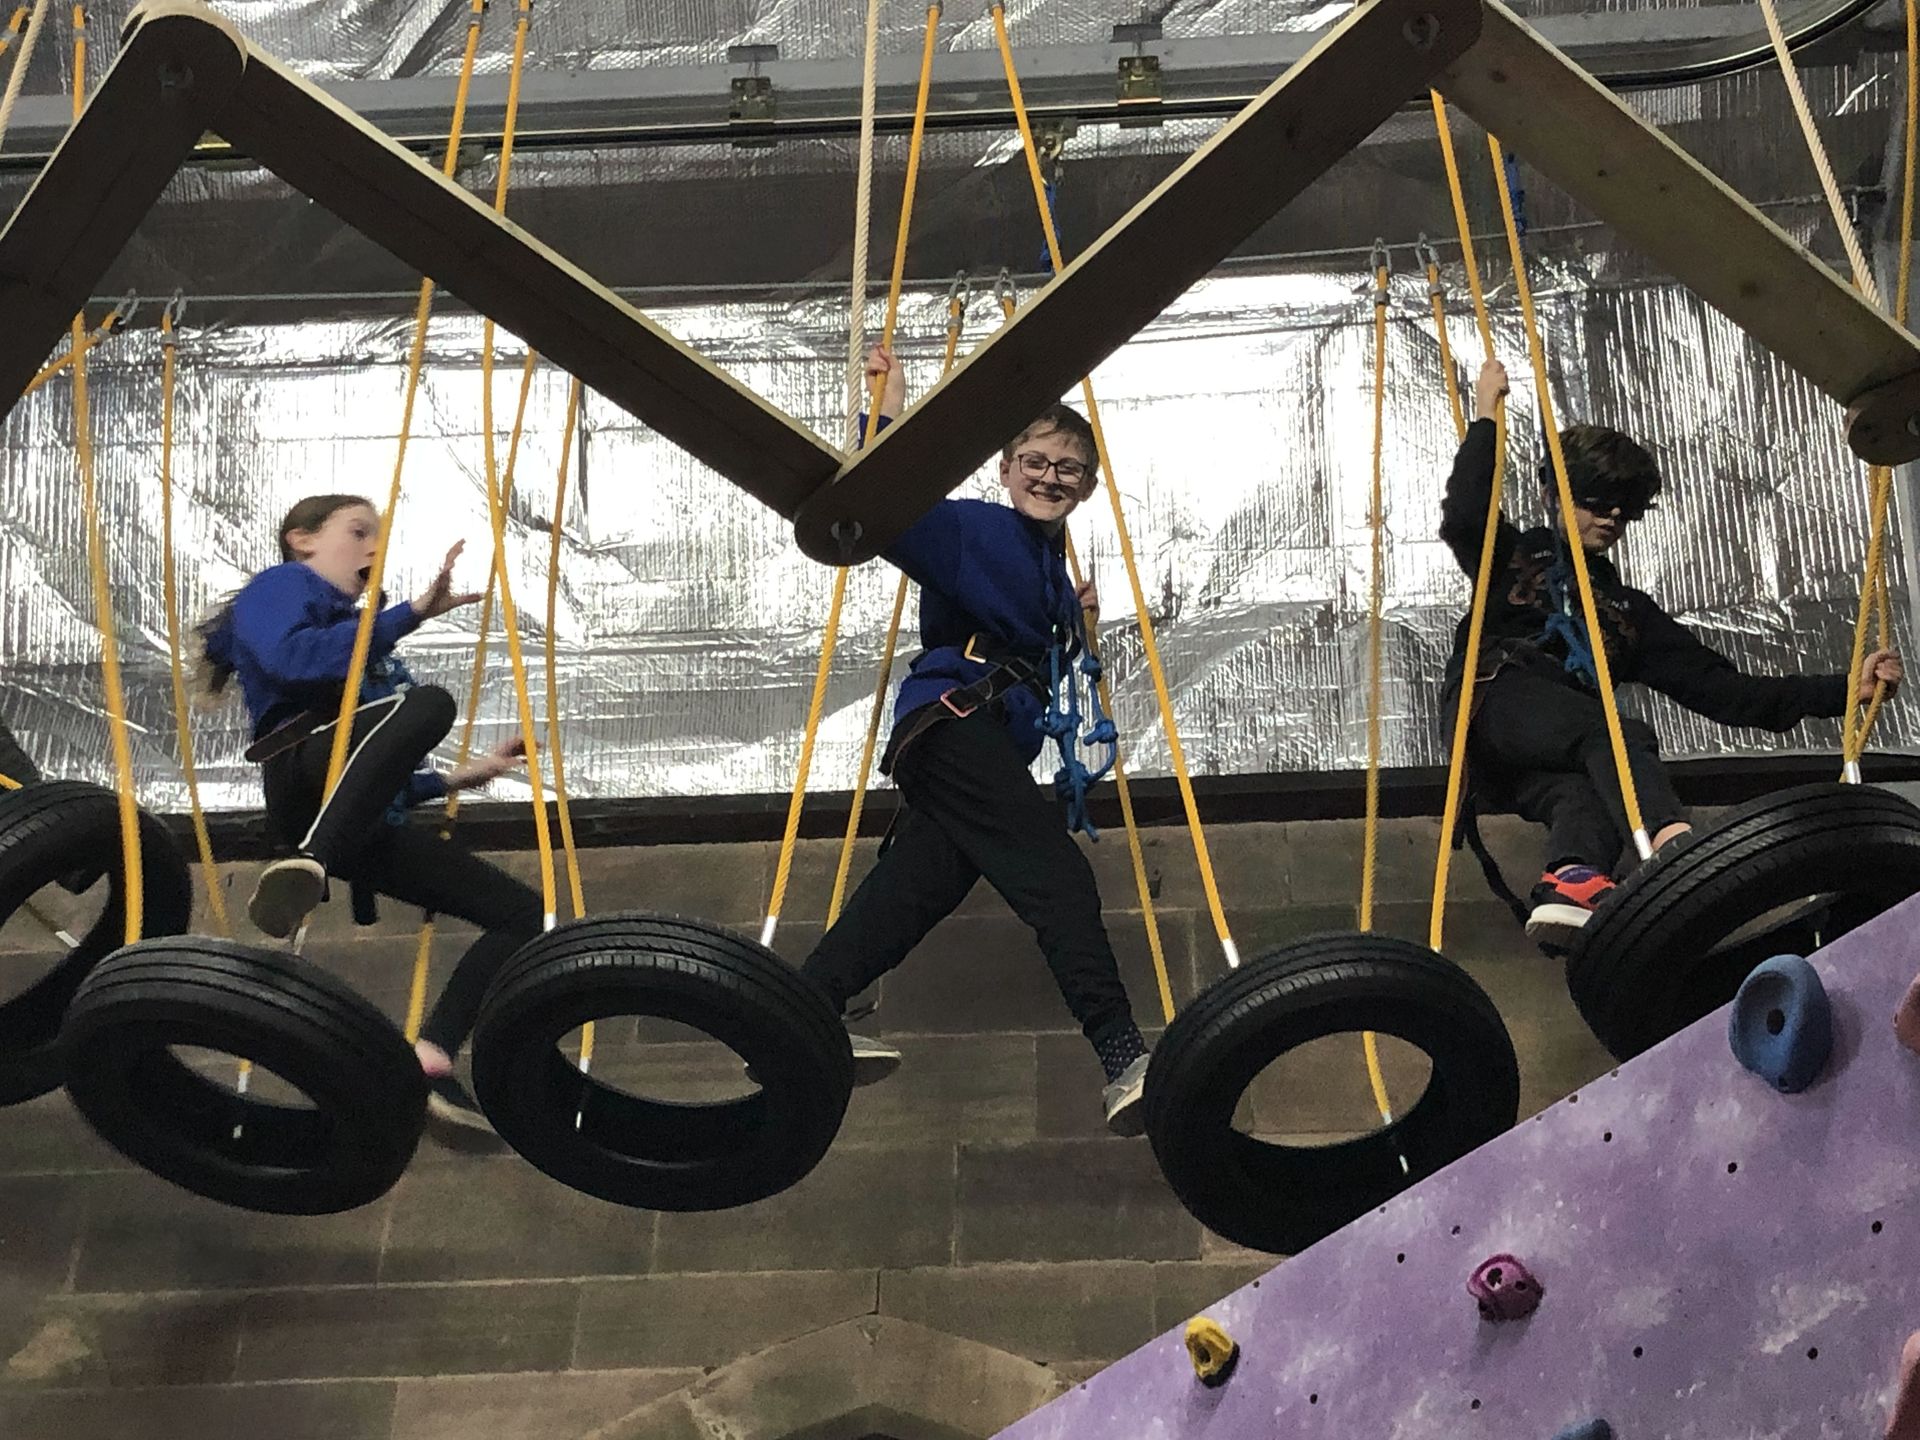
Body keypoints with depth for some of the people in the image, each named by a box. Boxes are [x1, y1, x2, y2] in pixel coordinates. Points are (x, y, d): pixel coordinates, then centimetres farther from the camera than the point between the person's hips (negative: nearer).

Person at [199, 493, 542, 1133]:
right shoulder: (280, 585, 16)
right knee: (428, 702, -36)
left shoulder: (360, 641, 37)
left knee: (526, 913, 0)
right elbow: (291, 659, -11)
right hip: (306, 774, -8)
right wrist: (411, 612, -13)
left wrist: (455, 778, 23)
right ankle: (304, 867, -47)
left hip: (366, 829, 8)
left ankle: (431, 1059, -9)